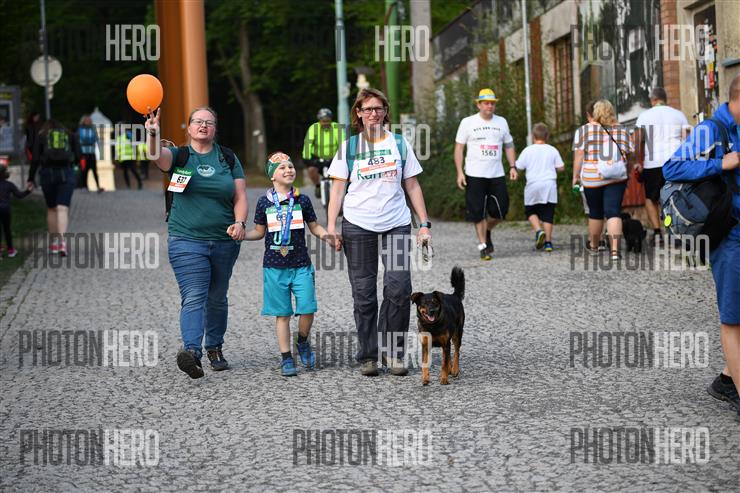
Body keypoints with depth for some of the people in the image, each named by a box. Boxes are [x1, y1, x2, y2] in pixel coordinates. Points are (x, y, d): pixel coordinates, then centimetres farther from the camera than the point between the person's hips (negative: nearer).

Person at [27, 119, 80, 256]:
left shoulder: (42, 136, 10)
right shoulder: (69, 135, 13)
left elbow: (35, 159, 2)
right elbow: (78, 157, 6)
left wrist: (31, 179, 7)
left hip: (47, 173, 0)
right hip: (66, 173, 0)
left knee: (51, 209, 15)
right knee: (62, 208, -7)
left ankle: (54, 241, 17)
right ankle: (61, 240, -25)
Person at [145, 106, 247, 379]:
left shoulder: (228, 158, 8)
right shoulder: (179, 155, 2)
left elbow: (240, 196, 6)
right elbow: (158, 154, -21)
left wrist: (240, 222, -13)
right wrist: (153, 134, -43)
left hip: (224, 241, 3)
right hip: (187, 241, -3)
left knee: (217, 298, 14)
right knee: (193, 298, -16)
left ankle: (215, 348, 28)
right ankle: (192, 351, -28)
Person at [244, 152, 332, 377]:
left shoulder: (302, 201, 4)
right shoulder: (264, 203, 2)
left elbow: (315, 227, 12)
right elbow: (259, 232, 10)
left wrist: (327, 236, -6)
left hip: (301, 265, 1)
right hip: (275, 267, -1)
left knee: (307, 309, -7)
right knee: (282, 314, 2)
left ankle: (302, 342, 22)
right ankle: (286, 357, 11)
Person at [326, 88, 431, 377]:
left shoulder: (399, 144, 9)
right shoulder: (348, 147, 6)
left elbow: (412, 186, 11)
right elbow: (337, 190, 5)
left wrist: (424, 224, 6)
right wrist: (331, 227, -5)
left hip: (396, 225, 1)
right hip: (358, 226, 0)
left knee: (399, 289, -11)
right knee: (364, 294, 2)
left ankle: (392, 352, 3)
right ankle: (368, 357, 11)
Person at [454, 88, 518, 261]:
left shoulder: (501, 122, 12)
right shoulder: (468, 122, 1)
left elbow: (508, 146, 19)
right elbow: (459, 148, 1)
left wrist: (512, 166, 5)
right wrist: (459, 172, -8)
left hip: (497, 175, 3)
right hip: (475, 175, -3)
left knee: (500, 210, 0)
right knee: (478, 212, -4)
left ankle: (487, 231, 27)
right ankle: (483, 245, 6)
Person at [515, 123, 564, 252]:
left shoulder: (528, 151, -2)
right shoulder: (552, 150, 3)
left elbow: (519, 167, 0)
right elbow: (561, 167, 5)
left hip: (533, 185, -1)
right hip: (549, 185, 1)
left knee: (530, 211, 15)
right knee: (548, 214, 4)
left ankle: (538, 230, -9)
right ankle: (548, 242, 2)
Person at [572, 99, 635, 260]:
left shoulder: (584, 130, 4)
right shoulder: (622, 130, 11)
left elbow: (579, 155, -3)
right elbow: (630, 156, 13)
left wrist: (576, 176, 2)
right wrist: (627, 174, 25)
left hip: (592, 177, -1)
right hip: (617, 176, 1)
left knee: (595, 212, 14)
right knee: (614, 212, -4)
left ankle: (593, 245, 32)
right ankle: (615, 250, -17)